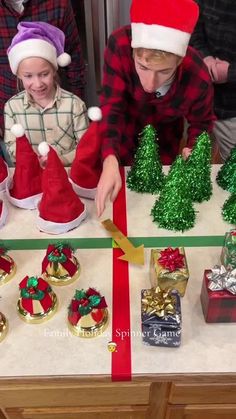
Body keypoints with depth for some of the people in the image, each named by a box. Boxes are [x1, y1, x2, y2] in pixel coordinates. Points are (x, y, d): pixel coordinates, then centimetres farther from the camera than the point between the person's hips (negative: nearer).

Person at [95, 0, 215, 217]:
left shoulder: (198, 79, -34)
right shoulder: (120, 44, -37)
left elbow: (201, 122, -14)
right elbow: (111, 105, -34)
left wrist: (194, 151, -34)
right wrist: (110, 161, -50)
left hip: (164, 137, 0)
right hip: (125, 132, 0)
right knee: (123, 184, 16)